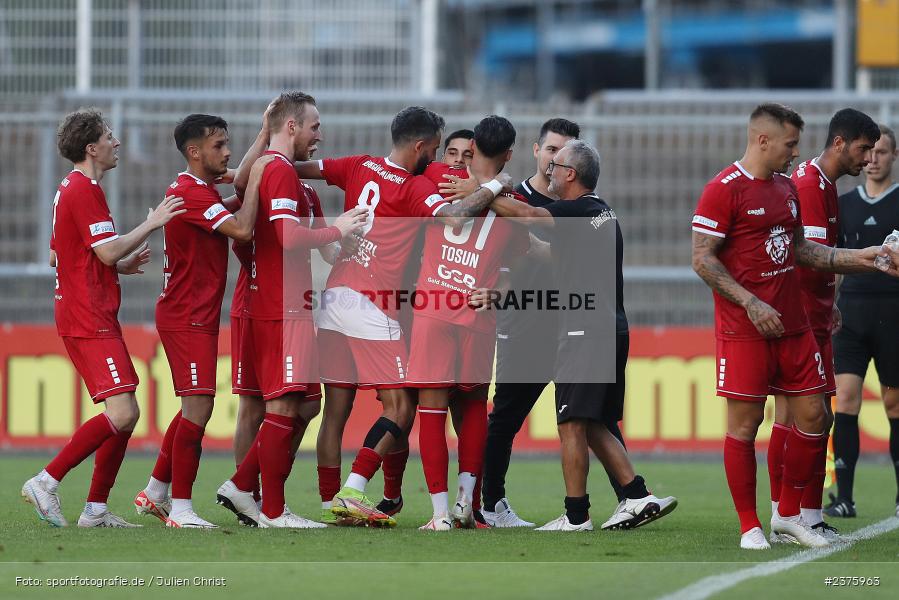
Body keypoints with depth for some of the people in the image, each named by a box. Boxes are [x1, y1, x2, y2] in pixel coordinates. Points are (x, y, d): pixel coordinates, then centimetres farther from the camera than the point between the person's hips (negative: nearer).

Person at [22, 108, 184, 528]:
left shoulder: (71, 188, 20)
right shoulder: (85, 190, -13)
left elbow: (55, 257, 27)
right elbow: (108, 250, -20)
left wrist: (120, 267, 22)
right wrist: (152, 224, -10)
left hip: (85, 316, 11)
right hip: (89, 321, -11)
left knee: (126, 415, 9)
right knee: (121, 414, -17)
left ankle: (96, 508, 8)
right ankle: (47, 482, -13)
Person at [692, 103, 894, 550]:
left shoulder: (787, 188, 16)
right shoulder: (723, 190, -10)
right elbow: (702, 259, -12)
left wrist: (857, 259, 15)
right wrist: (751, 304, -18)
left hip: (792, 325, 8)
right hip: (744, 329, -8)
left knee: (812, 416, 6)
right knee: (744, 423, -4)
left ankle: (788, 514, 21)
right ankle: (749, 526, 4)